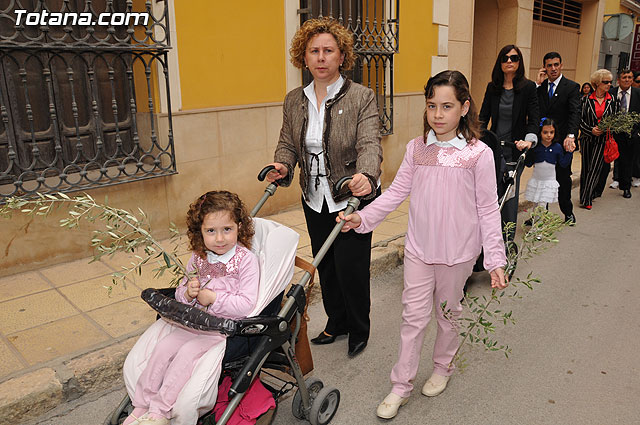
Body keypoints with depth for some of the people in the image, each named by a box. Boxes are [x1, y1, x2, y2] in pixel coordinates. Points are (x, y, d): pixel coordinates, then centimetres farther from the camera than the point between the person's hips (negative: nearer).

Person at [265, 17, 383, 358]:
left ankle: (359, 330, 28)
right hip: (315, 200, 5)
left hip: (353, 199, -5)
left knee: (351, 267, 1)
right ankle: (336, 322, 40)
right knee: (325, 266, 17)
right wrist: (282, 167, -14)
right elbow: (288, 143, 9)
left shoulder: (361, 97, -9)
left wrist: (365, 176, -41)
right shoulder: (294, 100, 5)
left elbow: (369, 144, -20)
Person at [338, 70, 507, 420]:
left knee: (448, 313, 18)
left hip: (457, 252, -2)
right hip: (419, 247, 2)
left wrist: (495, 259, -10)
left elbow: (488, 210, -8)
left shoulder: (479, 154, -11)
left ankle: (442, 368, 44)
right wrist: (362, 217, -12)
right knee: (413, 316, 9)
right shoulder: (417, 148, -2)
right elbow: (396, 193, -1)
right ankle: (401, 385, 24)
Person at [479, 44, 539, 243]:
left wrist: (529, 139, -25)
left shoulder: (528, 87, -2)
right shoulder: (492, 87, 6)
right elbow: (484, 116, 6)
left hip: (515, 148, -3)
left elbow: (534, 117, -7)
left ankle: (509, 237, 10)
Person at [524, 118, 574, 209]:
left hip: (549, 181, -1)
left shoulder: (557, 147, -4)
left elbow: (563, 163, 1)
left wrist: (569, 152, -8)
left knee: (542, 206, -9)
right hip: (536, 181, 1)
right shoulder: (535, 147, -6)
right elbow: (528, 164, 0)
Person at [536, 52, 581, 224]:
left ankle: (568, 213, 28)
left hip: (562, 142, -2)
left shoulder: (572, 87, -3)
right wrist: (537, 84, -9)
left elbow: (575, 114, -14)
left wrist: (570, 136, -29)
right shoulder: (539, 86, 7)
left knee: (563, 179, 10)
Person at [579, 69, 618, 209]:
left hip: (603, 139, 0)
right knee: (586, 168, 6)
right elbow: (580, 119, 0)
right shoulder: (586, 99, 0)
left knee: (595, 168, -6)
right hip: (587, 138, 0)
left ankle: (586, 199, -2)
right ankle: (589, 194, 20)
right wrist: (591, 130, -13)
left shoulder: (612, 100, 5)